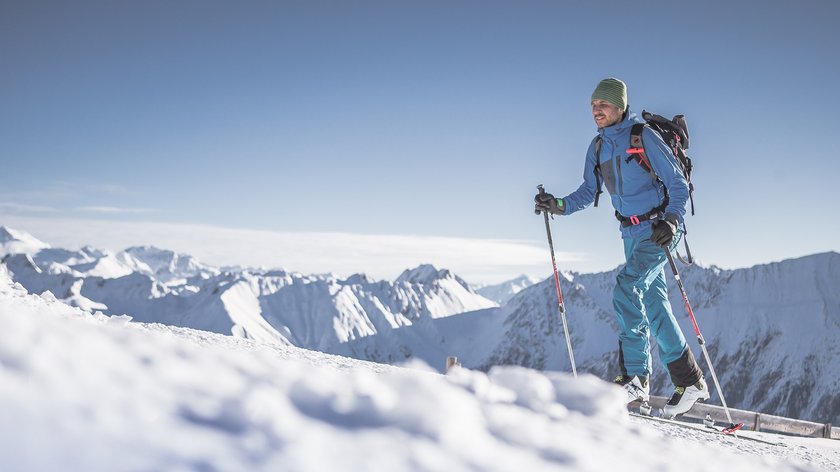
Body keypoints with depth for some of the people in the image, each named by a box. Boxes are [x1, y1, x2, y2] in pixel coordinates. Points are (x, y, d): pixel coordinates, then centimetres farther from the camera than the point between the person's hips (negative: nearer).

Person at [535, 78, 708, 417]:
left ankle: (635, 377, -19)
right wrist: (560, 206, -6)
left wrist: (672, 220, -26)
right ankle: (690, 381, 19)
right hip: (631, 233, 7)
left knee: (627, 288, -23)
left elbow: (678, 183, -12)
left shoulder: (644, 137, -13)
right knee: (654, 305, 9)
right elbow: (588, 192, 11)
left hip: (660, 229, -7)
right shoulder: (598, 147, 7)